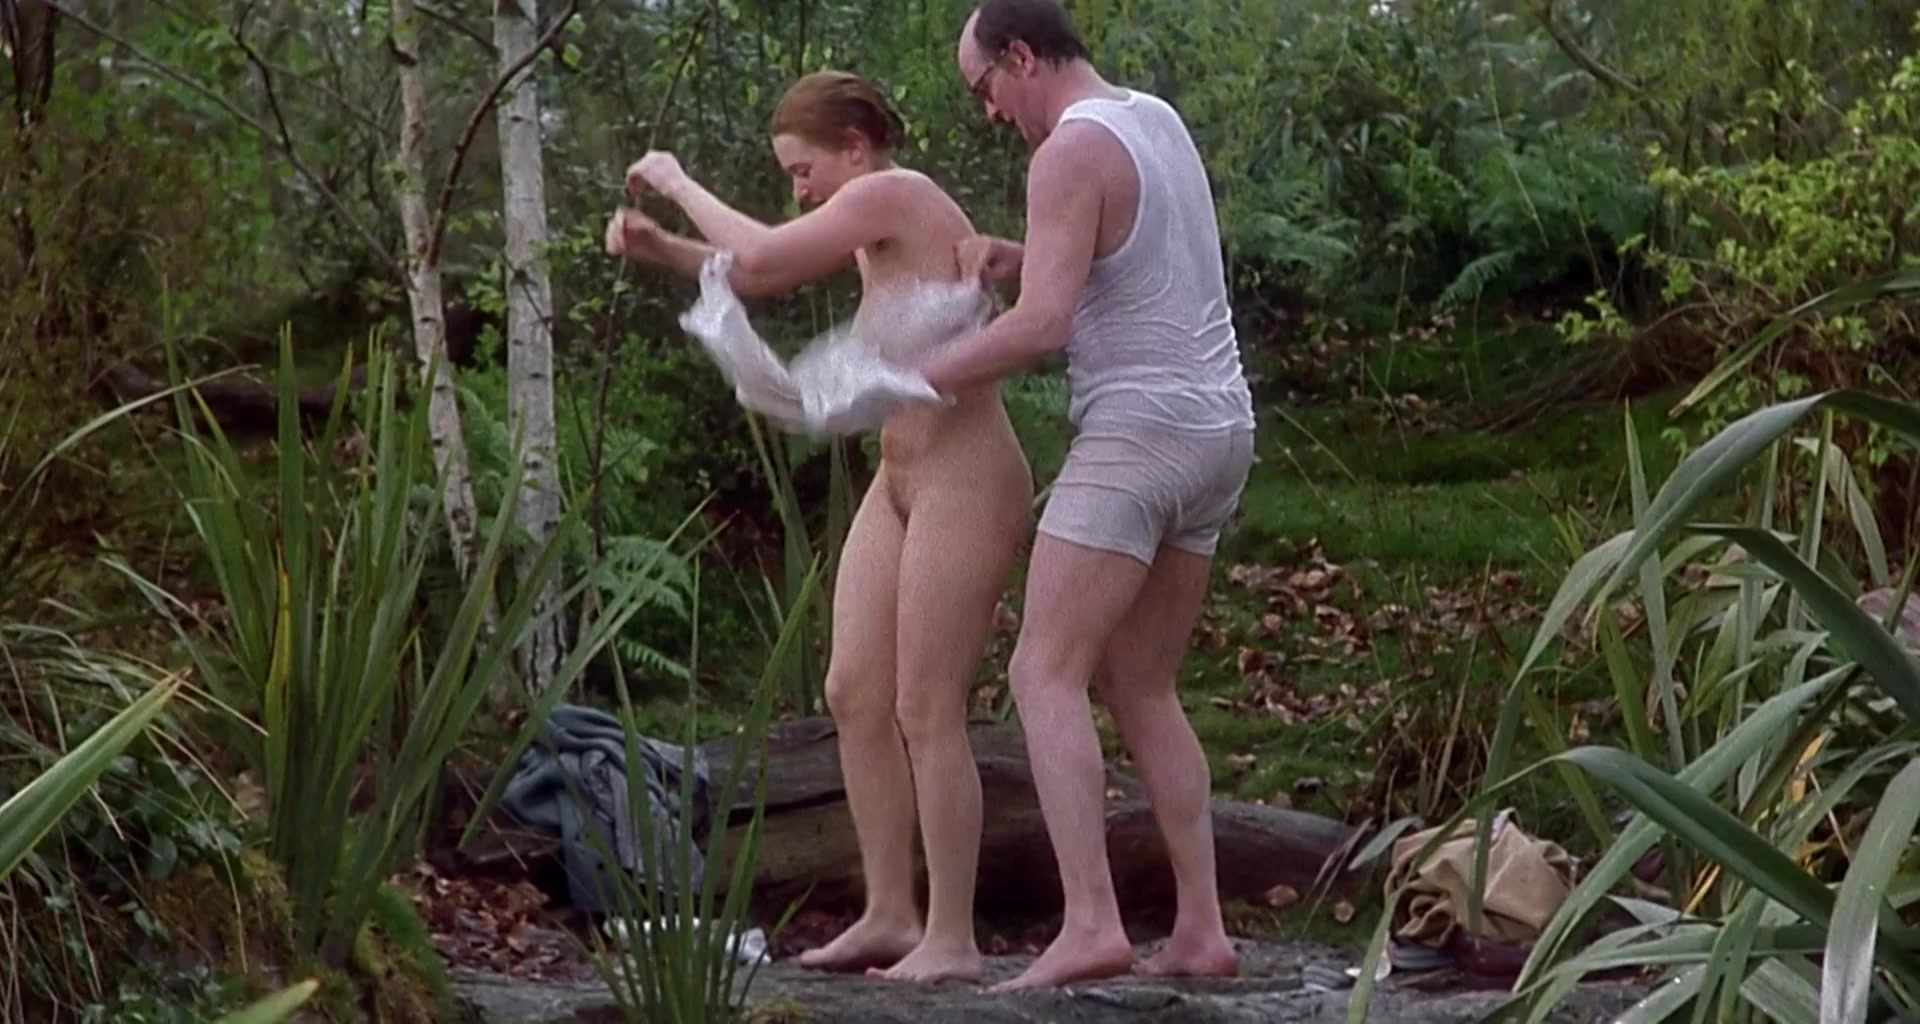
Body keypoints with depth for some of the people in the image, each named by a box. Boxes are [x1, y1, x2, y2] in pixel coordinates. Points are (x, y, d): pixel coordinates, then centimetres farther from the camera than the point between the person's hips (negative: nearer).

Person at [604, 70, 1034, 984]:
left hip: (964, 485, -10)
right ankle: (889, 915, 13)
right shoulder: (876, 219, 14)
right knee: (854, 694, 7)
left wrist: (680, 183, -4)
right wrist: (658, 248, 7)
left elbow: (761, 261, -18)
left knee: (926, 712, -8)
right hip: (900, 481, 10)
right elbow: (761, 274, 23)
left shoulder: (892, 195, -14)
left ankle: (952, 939, -3)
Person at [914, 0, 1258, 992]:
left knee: (1045, 676, -11)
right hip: (1217, 433, 9)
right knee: (1139, 688, 14)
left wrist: (910, 381, -12)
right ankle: (1200, 929, 8)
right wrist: (1020, 258, 14)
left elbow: (1042, 326, -22)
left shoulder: (1071, 150, -13)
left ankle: (1090, 922, -24)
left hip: (1138, 431, -9)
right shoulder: (1157, 118, 17)